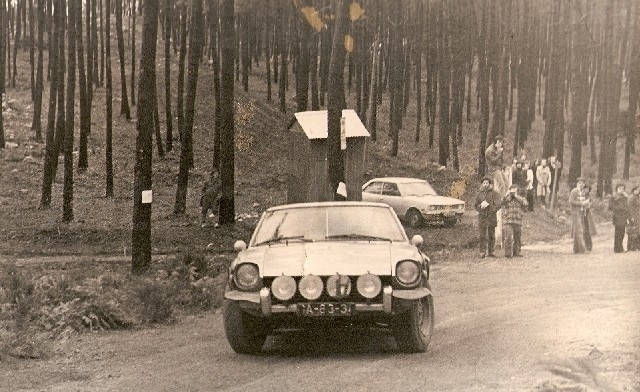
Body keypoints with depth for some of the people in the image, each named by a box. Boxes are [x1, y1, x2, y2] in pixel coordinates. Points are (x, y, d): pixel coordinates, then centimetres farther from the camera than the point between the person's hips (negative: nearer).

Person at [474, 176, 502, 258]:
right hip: (482, 217, 1)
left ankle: (491, 252, 8)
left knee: (491, 235, 3)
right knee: (482, 235, -4)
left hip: (491, 217, -1)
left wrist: (488, 205, -15)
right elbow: (476, 205, 14)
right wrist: (481, 206, -8)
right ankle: (482, 252, -1)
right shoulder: (479, 194, 12)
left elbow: (497, 205, -5)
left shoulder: (494, 194, 4)